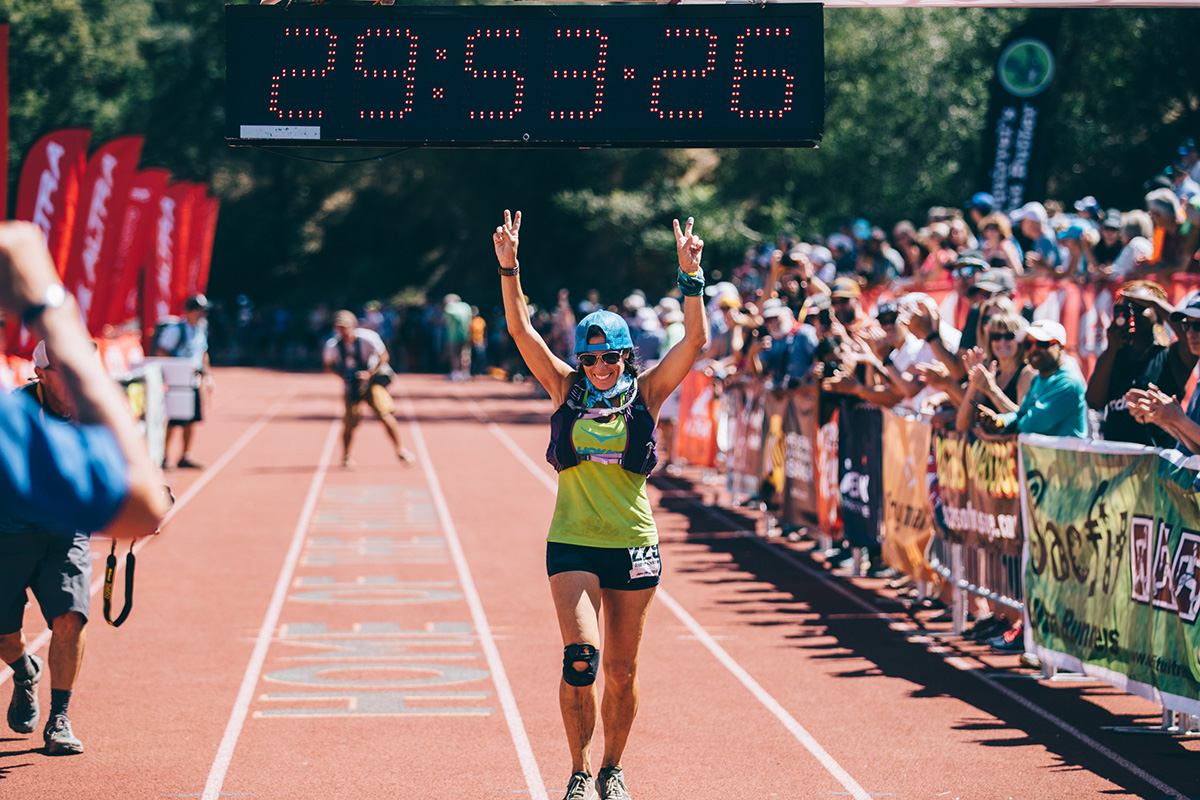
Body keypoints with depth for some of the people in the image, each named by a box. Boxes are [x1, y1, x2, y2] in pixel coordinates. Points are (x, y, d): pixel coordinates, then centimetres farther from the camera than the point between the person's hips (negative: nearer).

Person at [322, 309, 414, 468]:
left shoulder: (368, 338, -21)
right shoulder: (332, 345, -15)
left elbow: (383, 357, -7)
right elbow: (329, 364, 5)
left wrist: (369, 373, -19)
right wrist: (343, 375, -13)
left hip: (373, 378, -2)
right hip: (352, 384, 2)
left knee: (385, 415, -17)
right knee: (349, 423, -1)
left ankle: (400, 451, -1)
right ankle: (346, 457, 26)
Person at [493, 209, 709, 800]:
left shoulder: (645, 394, 2)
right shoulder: (566, 391, 3)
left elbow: (695, 340, -7)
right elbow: (520, 330, -4)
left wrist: (690, 277, -16)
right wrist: (509, 268, -14)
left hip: (633, 546, 1)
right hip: (572, 545, -1)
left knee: (621, 672, 8)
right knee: (580, 658, -16)